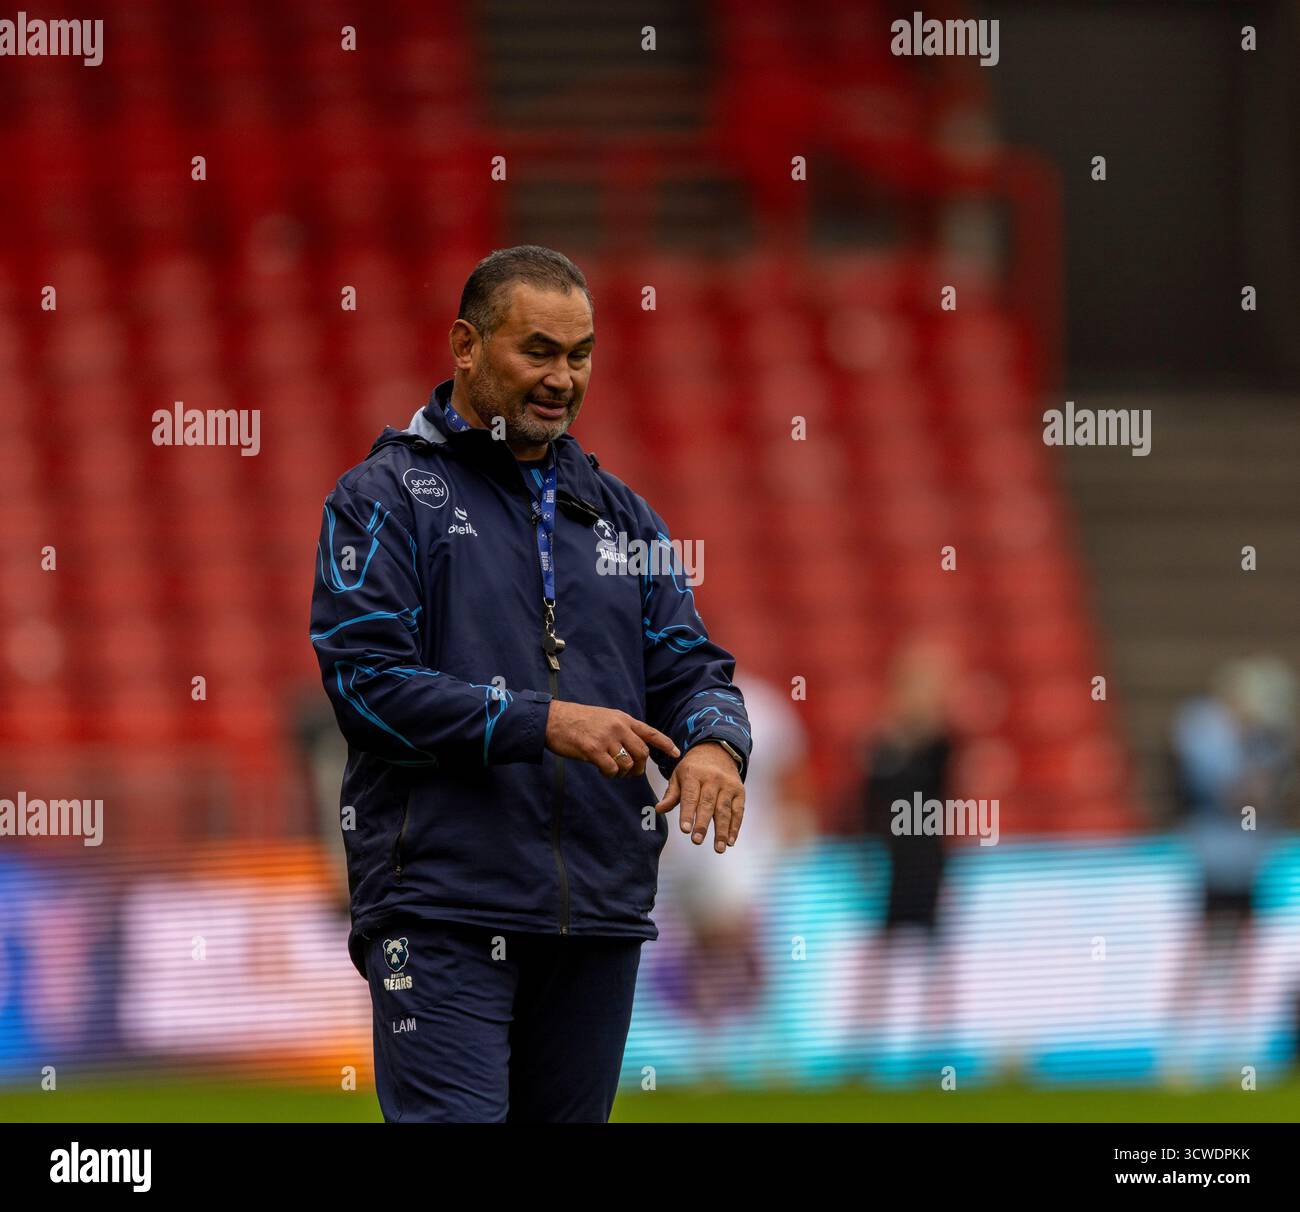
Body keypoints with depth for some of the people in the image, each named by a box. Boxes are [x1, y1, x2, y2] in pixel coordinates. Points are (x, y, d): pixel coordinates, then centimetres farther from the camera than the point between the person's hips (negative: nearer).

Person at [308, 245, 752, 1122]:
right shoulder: (387, 497, 1)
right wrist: (544, 721, -19)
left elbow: (689, 664, 14)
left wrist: (713, 743, -12)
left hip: (599, 916, 6)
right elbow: (367, 678, -11)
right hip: (441, 910, -6)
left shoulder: (621, 515, 19)